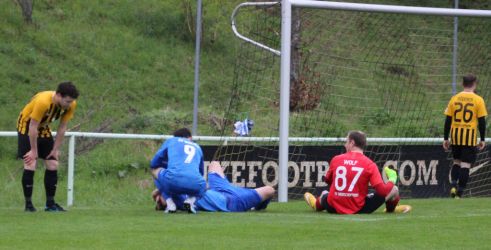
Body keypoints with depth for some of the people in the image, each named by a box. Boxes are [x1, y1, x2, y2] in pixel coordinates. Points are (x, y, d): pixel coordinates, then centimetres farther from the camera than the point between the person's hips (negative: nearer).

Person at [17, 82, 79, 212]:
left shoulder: (71, 105, -17)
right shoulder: (43, 102, -37)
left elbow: (62, 127, -6)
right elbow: (33, 126, -28)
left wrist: (56, 149, -4)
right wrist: (34, 151, -20)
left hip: (43, 128, 6)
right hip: (27, 126, -6)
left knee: (53, 165, 1)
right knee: (30, 165, -15)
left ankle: (50, 203, 9)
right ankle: (28, 204, -7)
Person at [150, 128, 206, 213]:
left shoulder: (171, 141, 26)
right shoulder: (197, 147, 32)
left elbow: (154, 164, 29)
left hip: (172, 181, -2)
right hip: (194, 184, 2)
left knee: (155, 170, 30)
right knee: (202, 185, 39)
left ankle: (170, 202, 11)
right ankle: (191, 199, 4)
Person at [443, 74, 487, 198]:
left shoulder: (454, 99, 3)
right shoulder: (478, 100, -4)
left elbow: (448, 120, 4)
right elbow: (482, 121, -4)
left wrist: (446, 138, 11)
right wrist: (482, 140, 3)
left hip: (456, 136, 3)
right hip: (470, 137, -3)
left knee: (456, 162, 19)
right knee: (465, 165, -1)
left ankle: (453, 185, -1)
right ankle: (459, 192, -6)